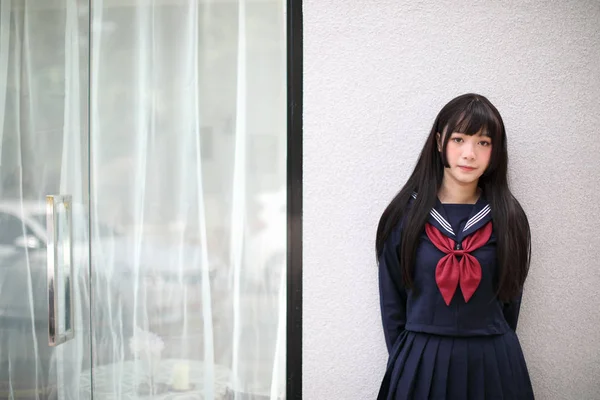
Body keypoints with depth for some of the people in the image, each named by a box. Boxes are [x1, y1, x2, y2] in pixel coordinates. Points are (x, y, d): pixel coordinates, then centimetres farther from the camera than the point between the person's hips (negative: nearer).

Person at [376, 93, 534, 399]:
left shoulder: (508, 219, -2)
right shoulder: (405, 214, -4)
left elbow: (510, 300, 8)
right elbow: (391, 302, 2)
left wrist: (491, 350, 8)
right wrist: (404, 360, 2)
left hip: (494, 366, 1)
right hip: (420, 364, -1)